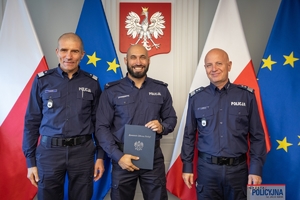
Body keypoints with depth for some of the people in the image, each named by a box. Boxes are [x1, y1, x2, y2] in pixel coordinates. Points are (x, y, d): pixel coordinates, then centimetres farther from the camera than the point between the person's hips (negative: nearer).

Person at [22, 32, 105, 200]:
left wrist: (101, 156, 2)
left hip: (83, 151, 1)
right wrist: (30, 160, 1)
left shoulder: (92, 83, 1)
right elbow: (32, 122, 2)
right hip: (49, 151, 0)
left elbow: (99, 122, 5)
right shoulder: (42, 81, -1)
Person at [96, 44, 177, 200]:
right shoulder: (111, 91, -3)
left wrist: (162, 127, -12)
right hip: (122, 157, -1)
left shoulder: (161, 89, 4)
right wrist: (118, 156, -15)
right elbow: (102, 127, -6)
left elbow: (171, 118, 11)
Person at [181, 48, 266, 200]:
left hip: (238, 168, 0)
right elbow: (189, 135, 4)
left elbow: (257, 136, 1)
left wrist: (256, 169, -4)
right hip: (206, 168, 0)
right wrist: (187, 166, 2)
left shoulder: (247, 95, -2)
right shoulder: (196, 98, 0)